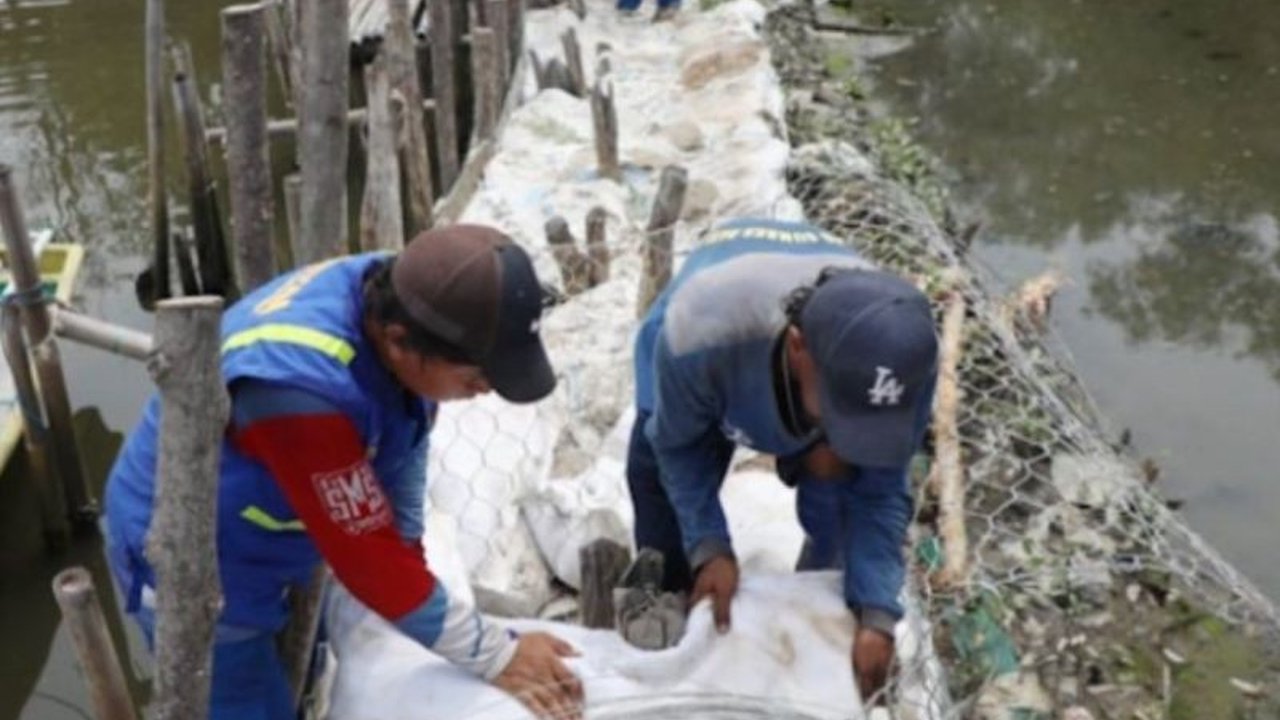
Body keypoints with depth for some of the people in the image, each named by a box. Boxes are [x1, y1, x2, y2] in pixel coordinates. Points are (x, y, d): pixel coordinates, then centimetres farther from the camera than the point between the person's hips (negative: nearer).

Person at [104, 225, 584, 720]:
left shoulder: (395, 294, -18)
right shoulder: (303, 388, -40)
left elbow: (406, 444, -1)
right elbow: (366, 555, -31)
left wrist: (411, 564, 1)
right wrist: (496, 657, -23)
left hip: (265, 539, 8)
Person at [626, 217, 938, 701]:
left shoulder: (902, 357, -41)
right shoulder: (698, 336, -49)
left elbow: (882, 490, -25)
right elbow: (677, 446, -25)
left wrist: (876, 613, -33)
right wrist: (708, 546, -33)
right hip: (711, 364, -1)